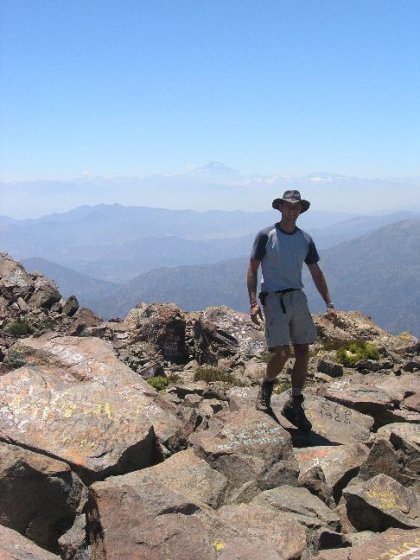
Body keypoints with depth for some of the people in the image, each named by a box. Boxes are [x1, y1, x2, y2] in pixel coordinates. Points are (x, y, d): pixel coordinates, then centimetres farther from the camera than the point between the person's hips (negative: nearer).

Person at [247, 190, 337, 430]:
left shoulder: (305, 239, 9)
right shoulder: (266, 236, -4)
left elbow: (316, 273, 14)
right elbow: (252, 270, -3)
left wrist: (329, 304, 7)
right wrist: (253, 303, -13)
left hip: (298, 298, 5)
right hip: (274, 299, -5)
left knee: (303, 353, 3)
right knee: (282, 354, -13)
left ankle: (295, 405, 16)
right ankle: (267, 386, 19)